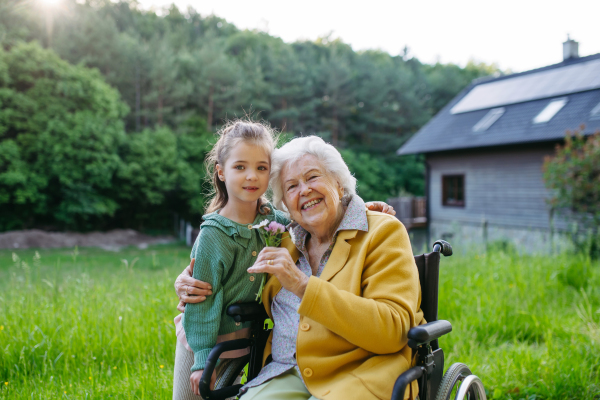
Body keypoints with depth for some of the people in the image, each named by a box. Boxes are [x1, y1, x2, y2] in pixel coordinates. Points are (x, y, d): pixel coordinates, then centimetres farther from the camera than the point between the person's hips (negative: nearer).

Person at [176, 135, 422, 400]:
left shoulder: (383, 232, -2)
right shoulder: (288, 242, 14)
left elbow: (393, 330, -15)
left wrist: (303, 285, -21)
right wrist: (193, 286, 7)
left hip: (356, 376, -3)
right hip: (286, 375, 4)